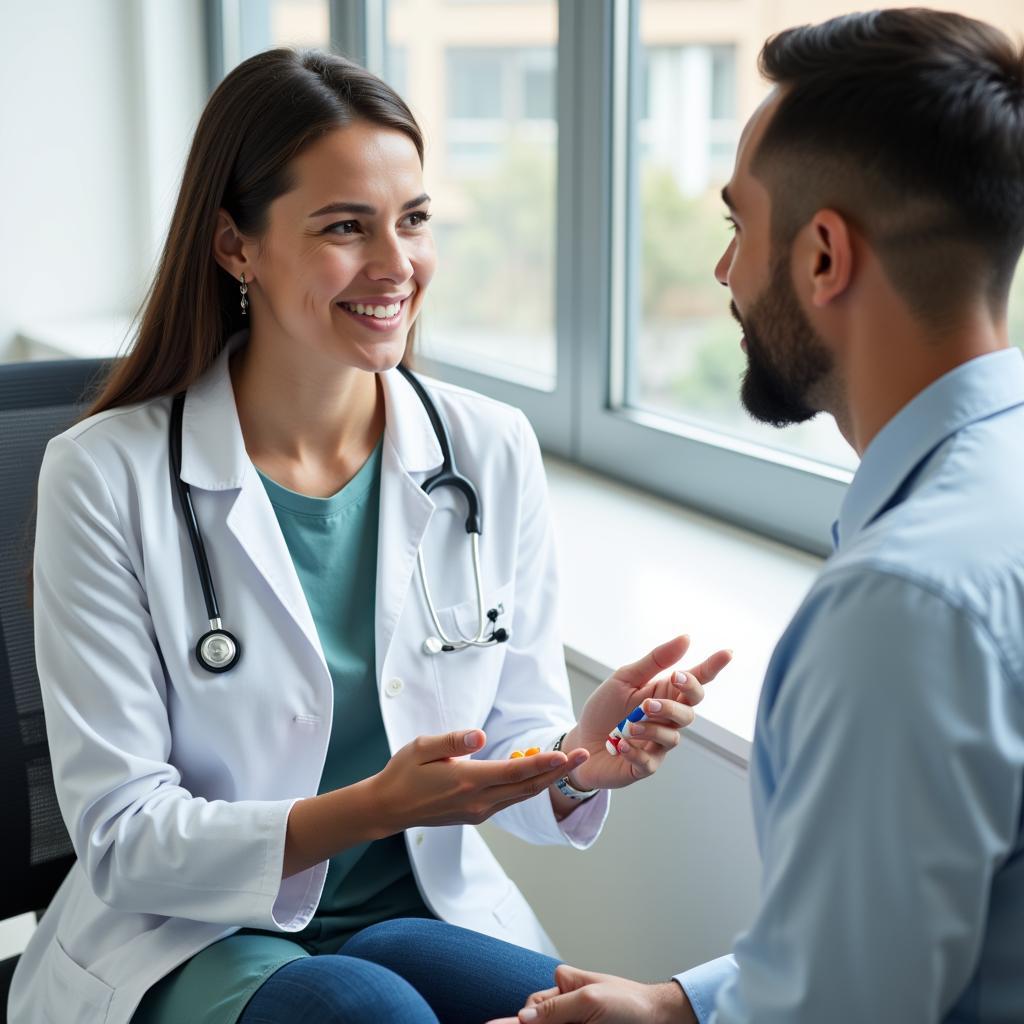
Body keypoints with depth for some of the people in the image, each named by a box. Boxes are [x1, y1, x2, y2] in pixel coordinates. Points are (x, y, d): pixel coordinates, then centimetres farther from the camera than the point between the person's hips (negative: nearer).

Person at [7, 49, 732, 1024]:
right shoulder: (108, 476, -11)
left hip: (428, 917, 4)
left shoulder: (492, 451, -2)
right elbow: (121, 840, -12)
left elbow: (509, 747, 5)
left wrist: (578, 759, -19)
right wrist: (374, 805, -27)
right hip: (193, 943, -3)